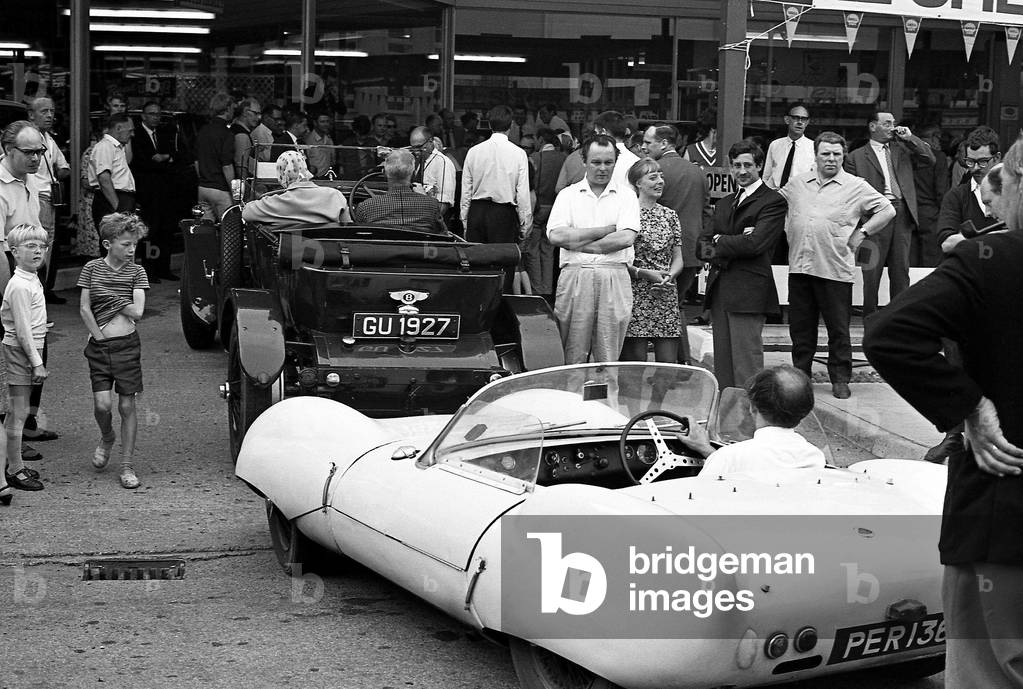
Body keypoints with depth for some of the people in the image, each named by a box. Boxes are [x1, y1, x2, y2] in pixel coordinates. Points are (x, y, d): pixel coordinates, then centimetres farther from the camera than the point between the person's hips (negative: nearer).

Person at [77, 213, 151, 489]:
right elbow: (84, 309, -2)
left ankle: (126, 466, 8)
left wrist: (113, 300, -5)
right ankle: (106, 438, 24)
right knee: (102, 403, -10)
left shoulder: (136, 272, 1)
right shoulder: (92, 268, 1)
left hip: (127, 344, 0)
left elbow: (137, 312, -10)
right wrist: (99, 336, -7)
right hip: (99, 345, 0)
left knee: (127, 405, 0)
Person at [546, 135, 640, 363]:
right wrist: (605, 230, -4)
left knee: (609, 360, 3)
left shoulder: (626, 195, 11)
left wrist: (579, 243, -5)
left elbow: (627, 237, -5)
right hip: (575, 275, 0)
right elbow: (555, 236, -5)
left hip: (615, 278, 0)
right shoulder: (568, 194, 10)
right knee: (573, 360, 0)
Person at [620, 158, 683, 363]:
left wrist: (669, 276, -5)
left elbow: (678, 258, 15)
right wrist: (645, 273, -14)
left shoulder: (670, 215, 14)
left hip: (666, 297, 5)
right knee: (635, 368, -3)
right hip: (635, 297, -5)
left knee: (668, 363, 1)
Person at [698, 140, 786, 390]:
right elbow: (704, 241, 10)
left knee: (746, 362, -8)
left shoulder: (773, 201, -2)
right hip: (718, 290, 7)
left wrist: (719, 242, -2)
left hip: (748, 292, -7)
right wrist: (734, 242, -10)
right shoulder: (724, 203, 22)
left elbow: (755, 243, -15)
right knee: (722, 360, 8)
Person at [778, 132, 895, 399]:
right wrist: (789, 231, 14)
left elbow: (887, 210, 2)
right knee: (800, 327, 10)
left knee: (838, 329, 3)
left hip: (835, 269, -3)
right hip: (799, 266, 4)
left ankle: (840, 380, 12)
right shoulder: (797, 182, 10)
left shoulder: (856, 187, -1)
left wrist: (862, 233, -3)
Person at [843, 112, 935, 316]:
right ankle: (870, 319, 6)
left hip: (902, 216, 3)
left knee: (901, 269, 4)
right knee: (872, 270, -1)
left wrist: (910, 138, 2)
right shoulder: (856, 157, 6)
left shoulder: (902, 149, 17)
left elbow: (930, 159, 9)